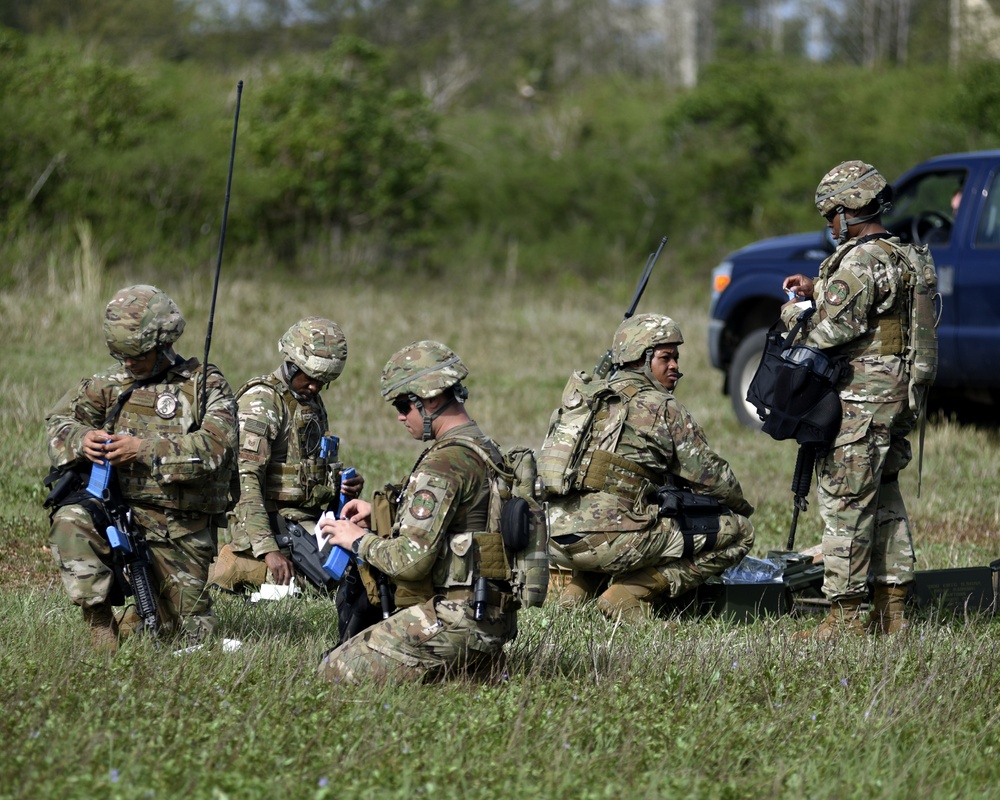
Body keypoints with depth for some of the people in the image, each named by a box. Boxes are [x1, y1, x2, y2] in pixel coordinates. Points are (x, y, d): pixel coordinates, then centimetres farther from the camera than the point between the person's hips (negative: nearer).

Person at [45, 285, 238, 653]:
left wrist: (145, 450, -29)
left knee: (190, 632, 4)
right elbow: (59, 421, 5)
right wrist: (82, 440, -20)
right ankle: (99, 619, -21)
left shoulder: (206, 385, -4)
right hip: (119, 509, 2)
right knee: (70, 520, -32)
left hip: (182, 530, -2)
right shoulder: (111, 384, 8)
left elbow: (215, 447, -19)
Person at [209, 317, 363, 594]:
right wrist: (268, 548, -30)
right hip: (273, 520, -9)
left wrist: (345, 485, 3)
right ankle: (234, 566, -8)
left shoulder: (313, 402, 17)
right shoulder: (261, 401, -12)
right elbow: (245, 482, -21)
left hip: (309, 520, 9)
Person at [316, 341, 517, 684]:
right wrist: (378, 517, 17)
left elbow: (411, 559, -22)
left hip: (453, 621, -10)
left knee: (335, 670, -7)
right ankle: (483, 662, 10)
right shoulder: (485, 450, 13)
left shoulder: (445, 464, -18)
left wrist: (359, 540, -4)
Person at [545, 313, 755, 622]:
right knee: (736, 532, 0)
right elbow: (708, 473, 3)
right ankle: (631, 594, -7)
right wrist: (742, 506, 23)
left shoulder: (593, 397, 21)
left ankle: (582, 588, 17)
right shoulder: (660, 406, 0)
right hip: (605, 538, -8)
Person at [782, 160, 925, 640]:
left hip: (859, 397, -10)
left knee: (844, 501, -6)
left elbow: (835, 330, -20)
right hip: (896, 394, 10)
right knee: (884, 498, 14)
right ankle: (891, 611, 18)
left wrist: (796, 315, -2)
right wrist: (818, 292, 16)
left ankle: (845, 617, -6)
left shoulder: (860, 261, -17)